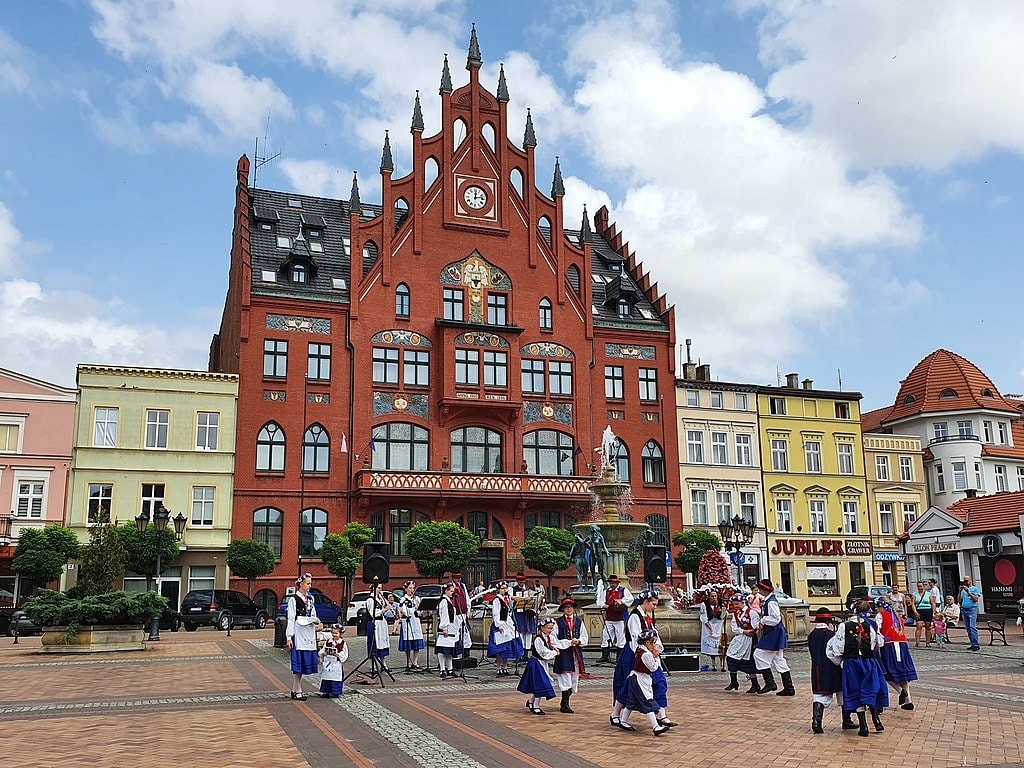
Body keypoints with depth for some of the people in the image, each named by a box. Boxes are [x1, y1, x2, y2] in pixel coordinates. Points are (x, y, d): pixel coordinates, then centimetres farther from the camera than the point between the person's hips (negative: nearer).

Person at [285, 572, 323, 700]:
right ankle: (298, 691, 0)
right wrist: (289, 637, -11)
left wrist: (317, 624, 0)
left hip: (309, 633, 7)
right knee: (298, 661, -5)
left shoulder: (311, 598, 13)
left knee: (305, 661, 6)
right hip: (299, 633, -7)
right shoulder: (294, 599, -6)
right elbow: (291, 619, -7)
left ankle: (295, 690, 14)